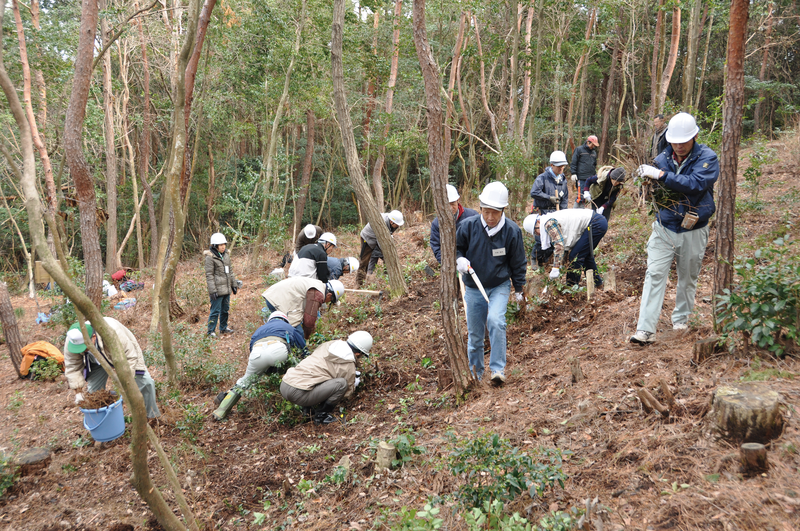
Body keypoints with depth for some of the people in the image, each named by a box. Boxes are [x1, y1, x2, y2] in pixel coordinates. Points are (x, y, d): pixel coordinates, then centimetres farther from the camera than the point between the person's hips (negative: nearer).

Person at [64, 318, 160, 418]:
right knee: (93, 389, -5)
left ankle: (152, 415, 11)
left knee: (146, 382, -9)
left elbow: (130, 357, -34)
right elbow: (73, 367, -16)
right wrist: (78, 391, -18)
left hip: (124, 351, -3)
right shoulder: (72, 340, -30)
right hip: (98, 360, 3)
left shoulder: (113, 333, -45)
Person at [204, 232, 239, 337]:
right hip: (218, 289, -7)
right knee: (215, 310, -4)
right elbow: (209, 275, -12)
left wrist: (234, 284, 19)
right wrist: (213, 290, -16)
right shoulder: (210, 257, -10)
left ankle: (223, 328, 29)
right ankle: (211, 331, 7)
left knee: (225, 309, 16)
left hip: (226, 288, 7)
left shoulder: (226, 255, 12)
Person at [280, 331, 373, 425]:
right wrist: (355, 383, 30)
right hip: (298, 394, -8)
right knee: (342, 383, -9)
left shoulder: (329, 344, 15)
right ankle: (320, 415, 5)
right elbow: (347, 393, 9)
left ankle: (307, 409, 21)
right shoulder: (349, 366, -4)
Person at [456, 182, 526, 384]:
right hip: (473, 288, 2)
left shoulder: (512, 231, -11)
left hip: (500, 286, -2)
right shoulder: (468, 225, -11)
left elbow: (518, 263, 2)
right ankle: (475, 374, 27)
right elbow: (456, 248, 5)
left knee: (495, 320, -27)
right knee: (475, 334, 8)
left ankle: (498, 369, -16)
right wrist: (459, 259, -17)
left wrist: (519, 289, 8)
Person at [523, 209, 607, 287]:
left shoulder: (549, 223, -14)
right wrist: (561, 264, 25)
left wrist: (555, 268, -22)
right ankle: (597, 282, 40)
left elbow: (559, 244, -23)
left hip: (595, 224, -11)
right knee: (585, 254, 26)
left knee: (575, 255, -9)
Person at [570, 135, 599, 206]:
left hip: (590, 178, 7)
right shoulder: (579, 149, 1)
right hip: (581, 178, -7)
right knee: (580, 196, -12)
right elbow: (573, 162, -3)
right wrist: (573, 173, -11)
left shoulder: (594, 152, 21)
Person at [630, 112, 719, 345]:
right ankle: (645, 329, -10)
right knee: (654, 274, -8)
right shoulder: (662, 158, -1)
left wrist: (661, 175, -33)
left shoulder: (707, 158, -10)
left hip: (693, 232, -1)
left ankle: (681, 318, 37)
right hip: (664, 227, 2)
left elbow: (695, 184, -29)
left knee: (688, 278, 14)